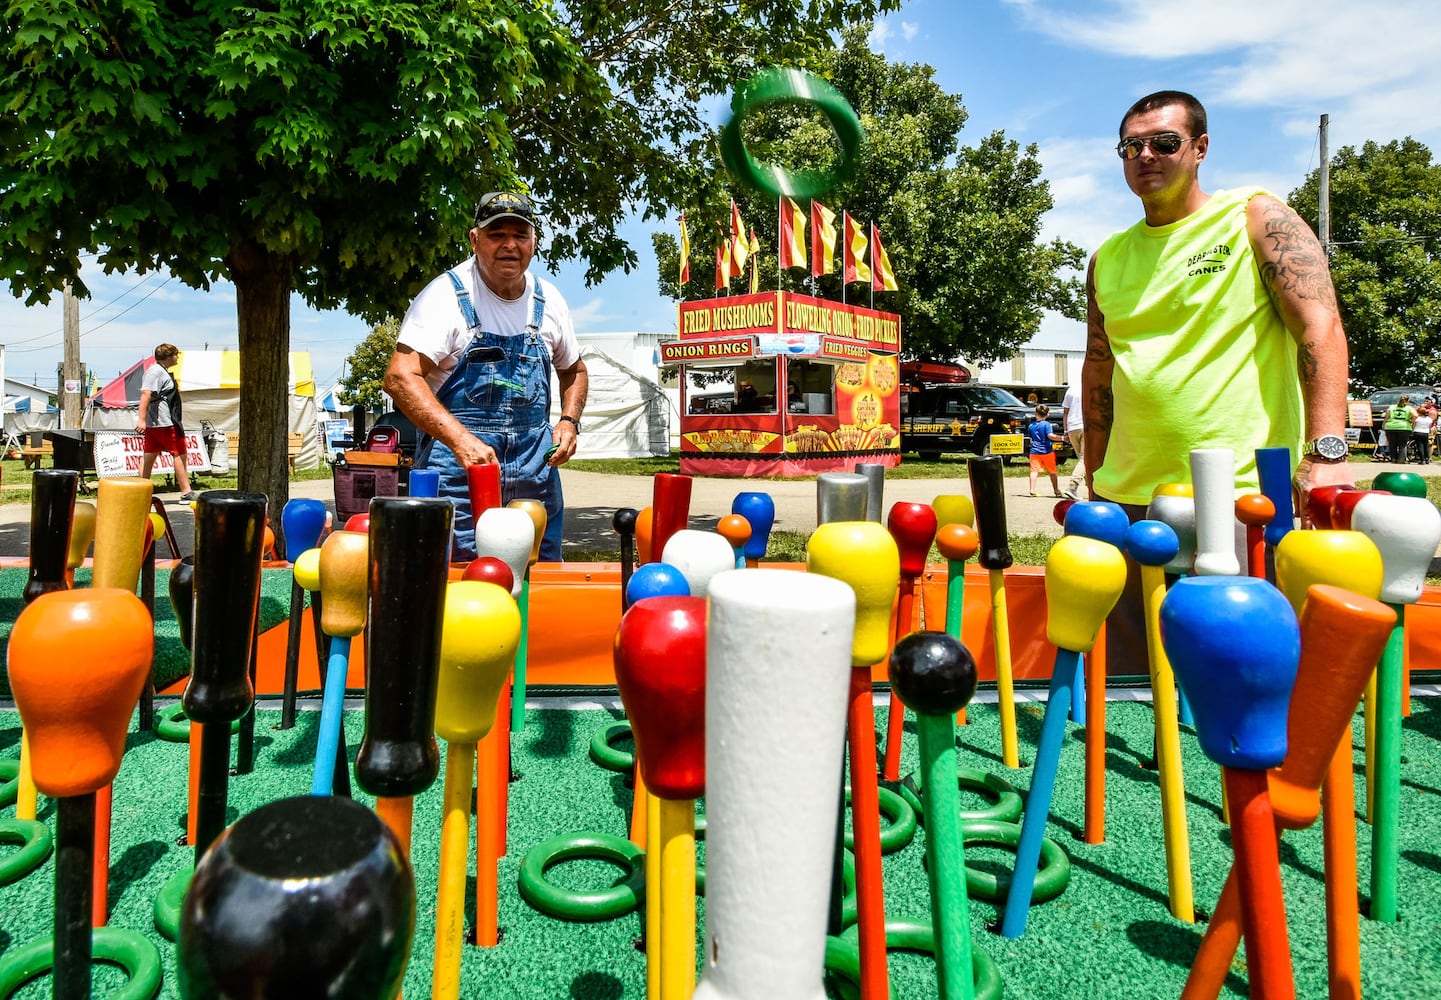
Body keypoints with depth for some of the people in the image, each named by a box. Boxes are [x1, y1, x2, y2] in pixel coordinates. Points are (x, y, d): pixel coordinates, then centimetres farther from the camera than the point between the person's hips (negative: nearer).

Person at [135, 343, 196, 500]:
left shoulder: (160, 371, 20)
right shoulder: (156, 371, -13)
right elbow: (146, 394, -24)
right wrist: (142, 419, -31)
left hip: (152, 423, 10)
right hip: (165, 423, -10)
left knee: (149, 456, 8)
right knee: (179, 454, -5)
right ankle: (186, 492, -3)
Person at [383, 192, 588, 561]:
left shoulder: (548, 300, 8)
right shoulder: (446, 295, -8)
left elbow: (574, 371, 23)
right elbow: (400, 377, -17)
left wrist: (569, 421, 3)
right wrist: (460, 438, -29)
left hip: (535, 465, 5)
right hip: (458, 464, -4)